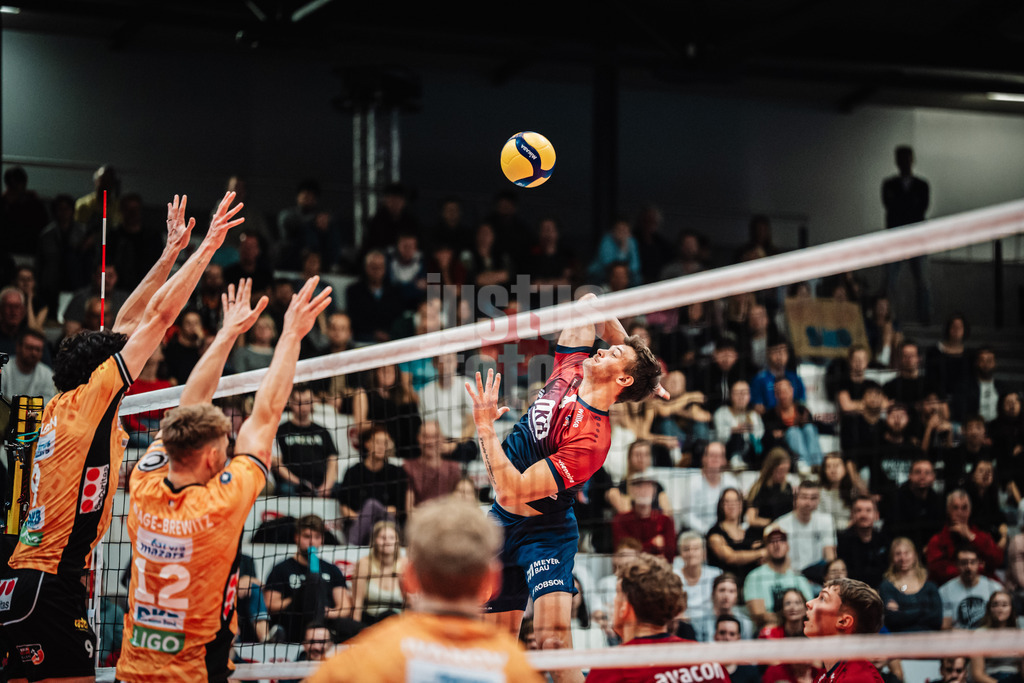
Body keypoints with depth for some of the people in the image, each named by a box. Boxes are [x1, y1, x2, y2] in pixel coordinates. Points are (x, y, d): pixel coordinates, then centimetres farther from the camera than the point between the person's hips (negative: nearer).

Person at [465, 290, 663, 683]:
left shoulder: (591, 440, -26)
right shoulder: (573, 369, -4)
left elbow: (512, 492, -30)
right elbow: (587, 303, 10)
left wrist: (485, 427, -28)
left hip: (544, 531, -8)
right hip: (502, 523, 8)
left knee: (554, 637, -27)